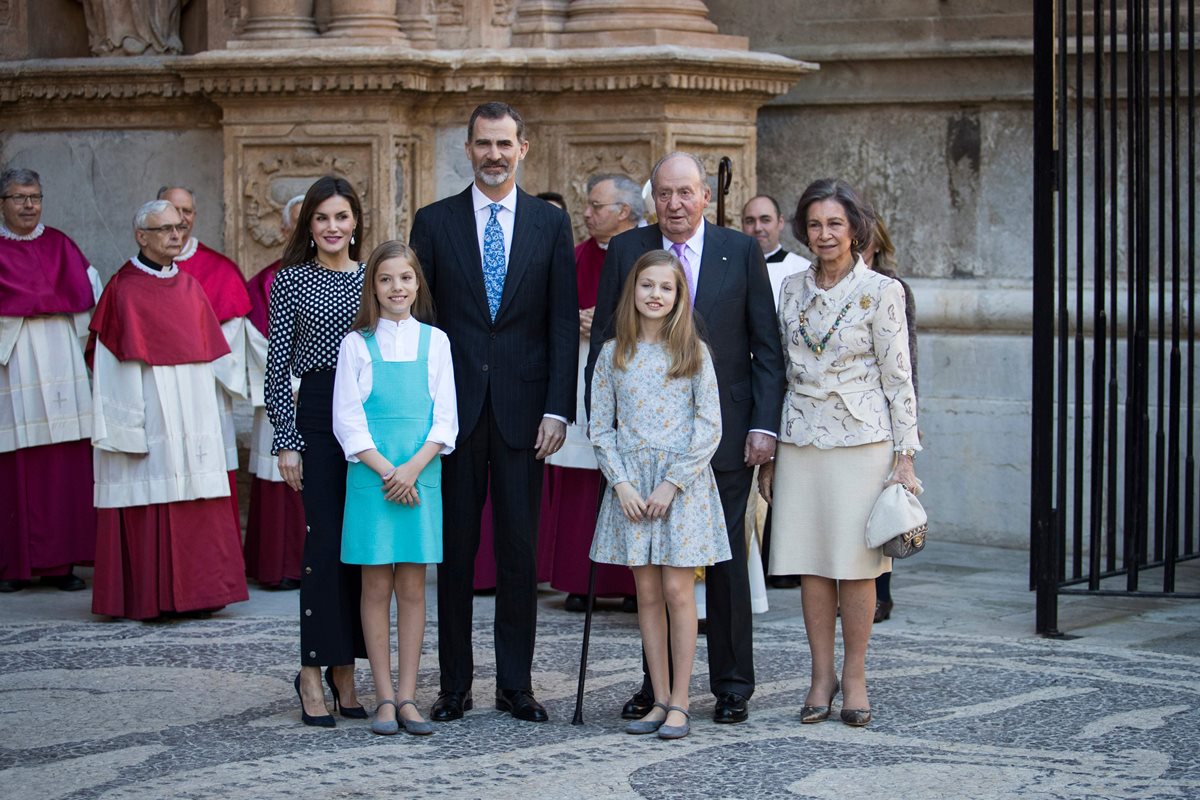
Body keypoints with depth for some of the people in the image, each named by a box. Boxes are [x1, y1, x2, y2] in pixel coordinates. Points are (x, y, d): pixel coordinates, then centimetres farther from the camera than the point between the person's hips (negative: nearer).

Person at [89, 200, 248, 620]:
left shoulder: (190, 287, 15)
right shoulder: (124, 290, -4)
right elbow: (116, 365, -8)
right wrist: (125, 425, -14)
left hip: (193, 412, 6)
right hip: (148, 411, -6)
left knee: (198, 504, 3)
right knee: (150, 504, -6)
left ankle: (196, 591, 9)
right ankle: (148, 598, -1)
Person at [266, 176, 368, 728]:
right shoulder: (292, 280, 2)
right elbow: (278, 364, 0)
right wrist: (286, 440, -5)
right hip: (317, 416, -3)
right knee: (325, 542, -8)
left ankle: (345, 670, 14)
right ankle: (313, 673, -1)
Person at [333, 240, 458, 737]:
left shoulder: (434, 341, 7)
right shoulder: (357, 343, 3)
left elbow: (445, 417, 4)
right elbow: (347, 420, -1)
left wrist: (414, 467, -11)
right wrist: (386, 470, -12)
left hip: (421, 475, 1)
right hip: (372, 476, -1)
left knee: (413, 588, 3)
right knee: (377, 586, 1)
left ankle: (407, 697, 6)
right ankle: (384, 698, 5)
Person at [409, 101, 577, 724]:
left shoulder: (550, 222, 6)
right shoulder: (434, 222, 5)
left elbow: (563, 322, 4)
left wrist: (557, 408, -5)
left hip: (522, 408, 0)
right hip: (454, 408, 0)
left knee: (520, 549, 3)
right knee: (454, 549, 4)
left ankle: (516, 684, 11)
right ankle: (454, 684, 11)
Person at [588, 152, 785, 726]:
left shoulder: (741, 251, 2)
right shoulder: (625, 251, 4)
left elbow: (766, 346, 2)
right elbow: (603, 342, 6)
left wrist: (764, 423, -6)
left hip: (724, 433, -1)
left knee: (726, 560, 4)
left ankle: (732, 685, 14)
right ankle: (657, 683, 16)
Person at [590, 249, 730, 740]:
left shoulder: (694, 353, 0)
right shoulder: (613, 354, 6)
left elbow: (709, 428, -3)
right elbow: (601, 427, 6)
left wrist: (673, 483, -11)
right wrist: (621, 483, -7)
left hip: (683, 482, -2)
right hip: (630, 484, 2)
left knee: (677, 591, -4)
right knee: (647, 593, 5)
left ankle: (680, 703, 1)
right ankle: (660, 700, 10)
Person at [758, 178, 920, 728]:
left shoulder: (881, 291, -3)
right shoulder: (792, 290, 9)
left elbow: (898, 377, -3)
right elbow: (779, 370, 13)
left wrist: (904, 455, -7)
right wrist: (768, 453, 11)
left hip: (861, 437, -4)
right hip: (801, 439, 4)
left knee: (855, 563, -1)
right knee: (810, 562, 4)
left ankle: (854, 679, 9)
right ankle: (821, 677, 13)